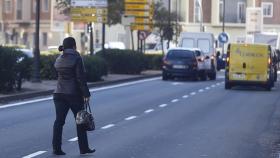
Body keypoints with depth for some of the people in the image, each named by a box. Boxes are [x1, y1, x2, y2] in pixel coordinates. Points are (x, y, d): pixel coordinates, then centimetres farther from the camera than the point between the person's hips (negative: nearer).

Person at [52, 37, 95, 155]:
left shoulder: (58, 60, 10)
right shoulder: (76, 58, -10)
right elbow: (81, 77, -14)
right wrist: (86, 93, -12)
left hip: (59, 93, 5)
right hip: (74, 93, -5)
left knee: (59, 121, 3)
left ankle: (56, 148, -3)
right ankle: (83, 148, 14)